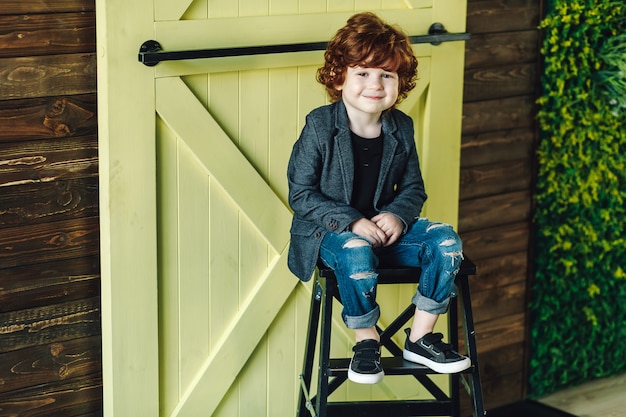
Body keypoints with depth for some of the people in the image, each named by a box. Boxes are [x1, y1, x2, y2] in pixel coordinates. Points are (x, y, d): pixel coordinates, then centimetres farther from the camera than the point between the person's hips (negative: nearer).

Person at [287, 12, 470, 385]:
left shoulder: (401, 128, 2)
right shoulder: (320, 126, -11)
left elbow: (413, 187, 10)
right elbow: (300, 194, -11)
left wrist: (398, 215, -14)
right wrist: (352, 221, -23)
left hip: (385, 225, 5)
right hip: (329, 231, -4)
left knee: (446, 239, -17)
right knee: (356, 252, -38)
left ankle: (421, 337, -5)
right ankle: (366, 339, -12)